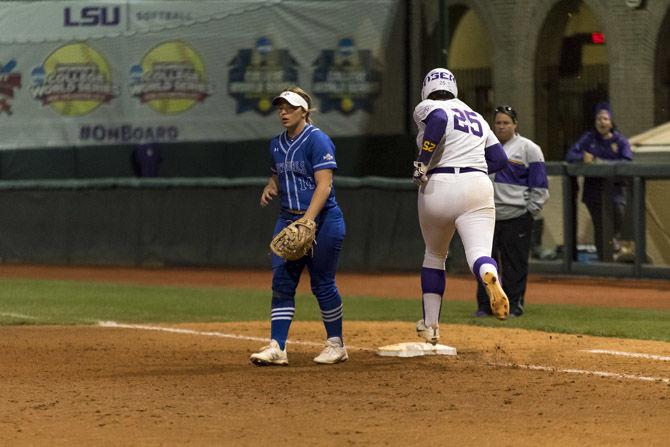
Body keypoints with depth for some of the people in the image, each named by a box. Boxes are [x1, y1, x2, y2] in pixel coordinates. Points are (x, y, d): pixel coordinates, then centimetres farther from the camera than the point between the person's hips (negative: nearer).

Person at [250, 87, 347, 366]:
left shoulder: (317, 140, -12)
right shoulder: (277, 144, 11)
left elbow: (324, 186, -19)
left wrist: (307, 222, -29)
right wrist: (270, 188, 4)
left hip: (322, 220, -7)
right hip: (288, 219, 7)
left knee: (322, 284, 0)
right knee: (282, 281, -4)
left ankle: (336, 344, 15)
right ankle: (277, 347, -7)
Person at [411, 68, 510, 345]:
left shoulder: (426, 108, 7)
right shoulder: (476, 117, 23)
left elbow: (439, 118, -18)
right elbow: (499, 158, 19)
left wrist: (422, 163, -13)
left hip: (438, 187, -2)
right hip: (478, 187, 2)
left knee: (434, 256, 20)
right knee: (478, 253, -13)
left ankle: (430, 326, 23)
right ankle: (490, 277, -51)